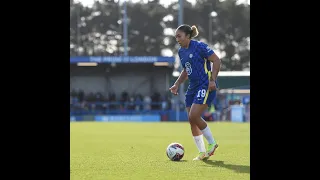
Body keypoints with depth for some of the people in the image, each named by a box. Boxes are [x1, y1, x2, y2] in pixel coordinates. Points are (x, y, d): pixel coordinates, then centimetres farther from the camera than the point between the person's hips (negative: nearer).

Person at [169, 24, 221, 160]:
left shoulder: (199, 47, -12)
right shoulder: (181, 52, 12)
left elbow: (216, 61, -12)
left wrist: (212, 80, -18)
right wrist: (176, 85, 15)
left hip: (206, 86, -9)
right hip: (193, 87, 9)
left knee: (194, 116, -18)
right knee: (192, 120, 4)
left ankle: (212, 143, 1)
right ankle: (202, 153, 13)